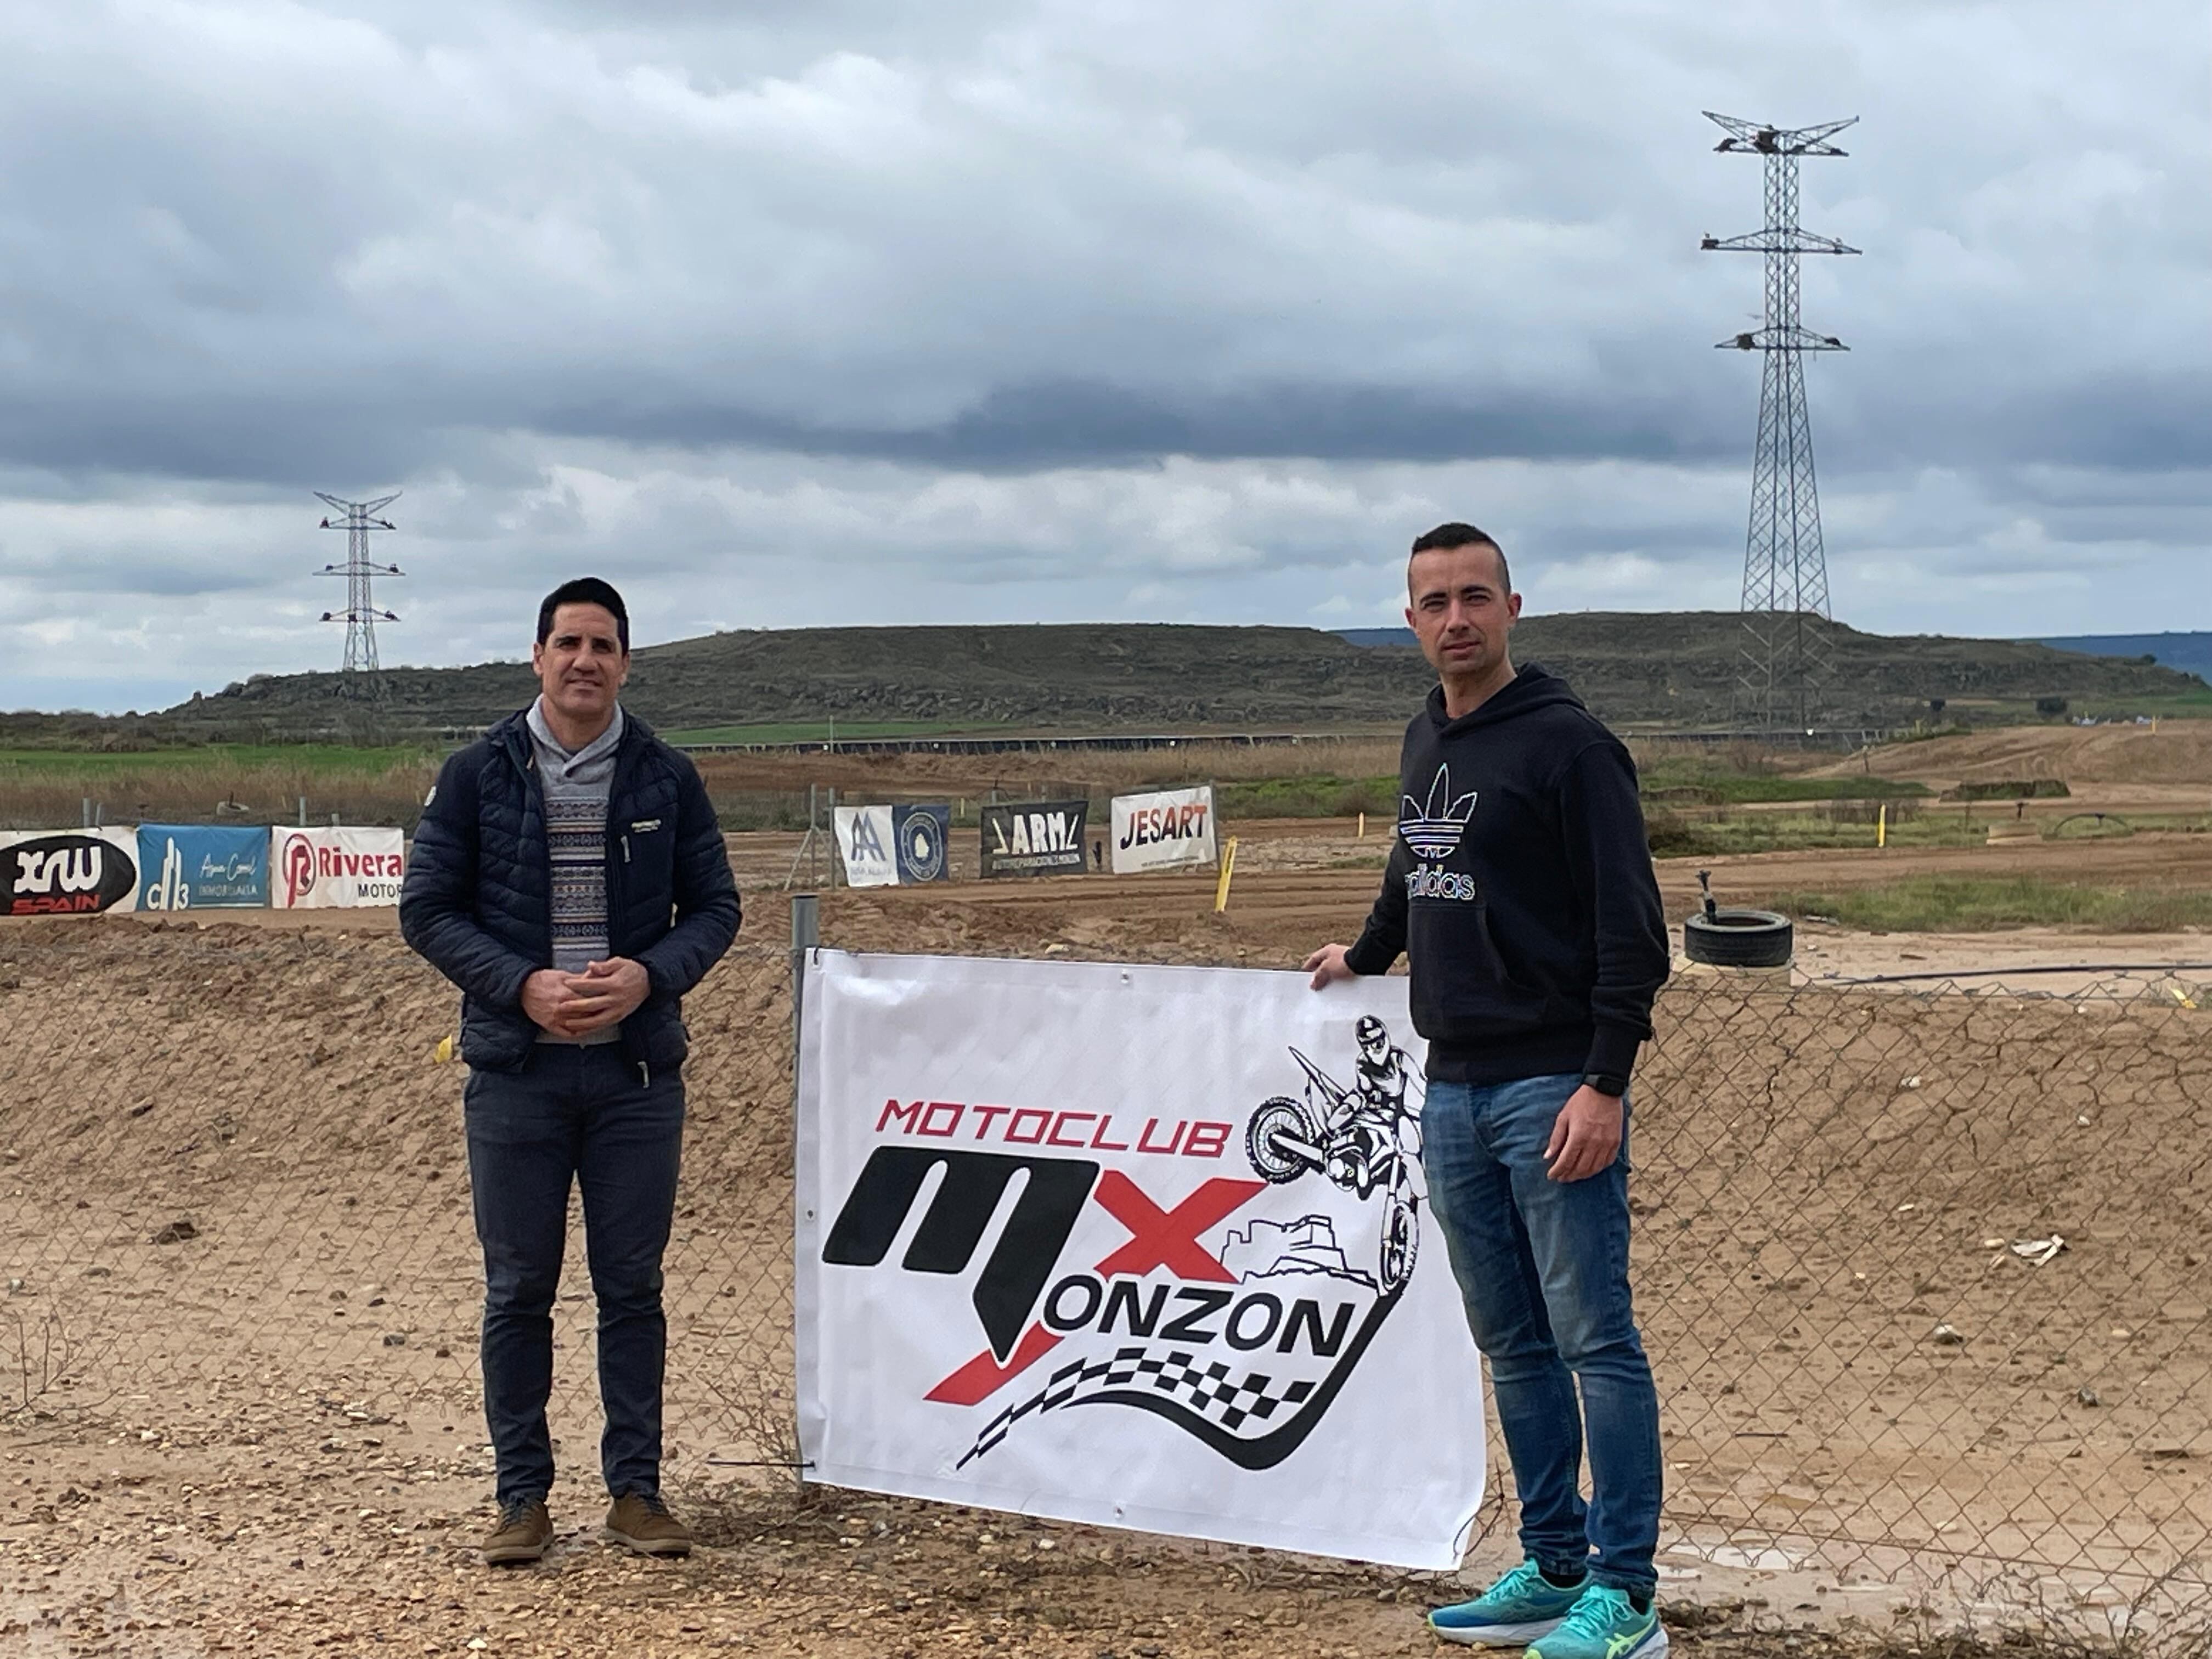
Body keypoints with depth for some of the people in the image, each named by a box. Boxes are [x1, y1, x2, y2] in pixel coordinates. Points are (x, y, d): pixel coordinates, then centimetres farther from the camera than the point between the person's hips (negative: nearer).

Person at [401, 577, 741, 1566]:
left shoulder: (666, 778, 4)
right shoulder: (478, 775, 0)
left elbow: (714, 906, 7)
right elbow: (427, 908, 0)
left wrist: (648, 976, -12)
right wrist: (525, 986, -13)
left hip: (637, 1068, 1)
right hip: (515, 1070, -1)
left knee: (632, 1286, 6)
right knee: (518, 1290, 5)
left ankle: (635, 1490, 16)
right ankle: (522, 1497, 14)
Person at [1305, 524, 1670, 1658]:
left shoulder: (1568, 744, -10)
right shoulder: (1426, 744, 14)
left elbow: (1631, 926, -14)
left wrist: (1604, 1083, -20)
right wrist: (1364, 955, 45)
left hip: (1552, 1088, -8)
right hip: (1453, 1091, 8)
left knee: (1594, 1340, -4)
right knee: (1512, 1347, 12)